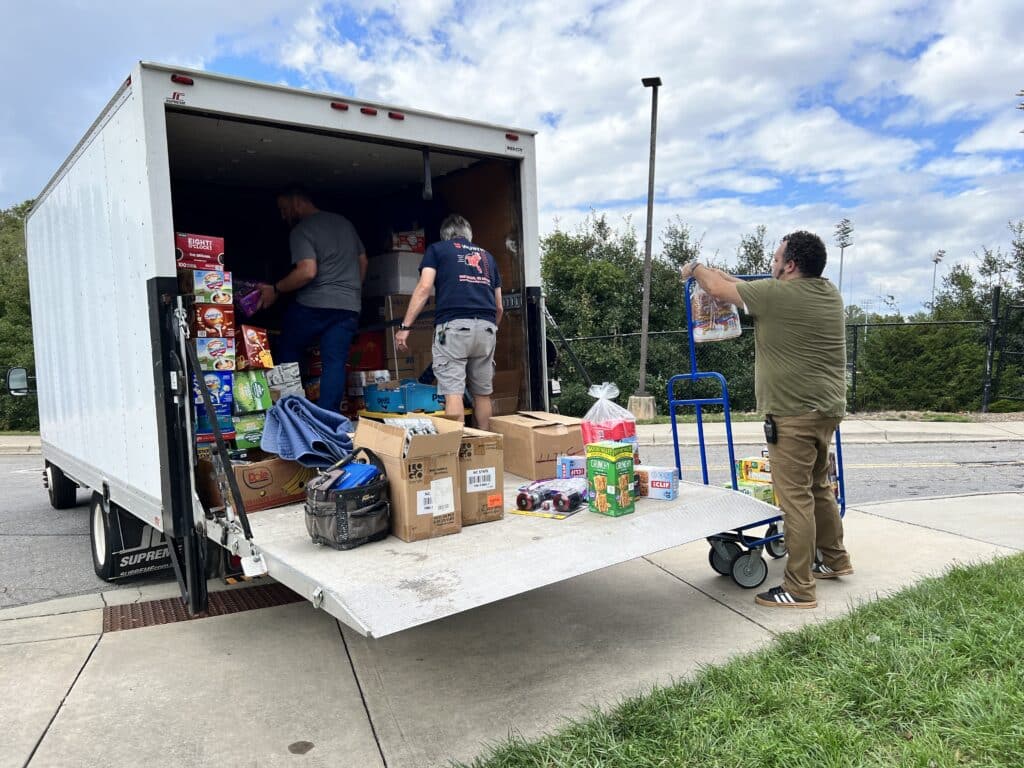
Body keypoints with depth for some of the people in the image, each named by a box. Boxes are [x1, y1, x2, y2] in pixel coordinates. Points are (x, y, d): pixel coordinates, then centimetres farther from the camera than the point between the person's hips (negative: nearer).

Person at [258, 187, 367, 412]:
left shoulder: (301, 230, -6)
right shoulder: (345, 223, 17)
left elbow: (307, 271, -19)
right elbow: (363, 261, 23)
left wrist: (275, 290, -8)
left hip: (313, 304, -6)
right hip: (349, 307, 6)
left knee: (286, 356, 10)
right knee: (335, 363, -1)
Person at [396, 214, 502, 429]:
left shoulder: (436, 249, 15)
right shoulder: (486, 256, 27)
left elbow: (424, 287, 0)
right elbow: (499, 306, 25)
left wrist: (405, 327, -1)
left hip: (453, 325, -4)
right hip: (486, 326, 4)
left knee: (453, 392, -7)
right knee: (482, 393, 12)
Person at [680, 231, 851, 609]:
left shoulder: (776, 293, -14)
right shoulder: (830, 293, 11)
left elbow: (718, 288, -2)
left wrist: (696, 268, 18)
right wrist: (713, 271, 29)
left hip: (794, 413, -9)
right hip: (828, 408, 9)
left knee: (796, 498, -4)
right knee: (818, 486, 22)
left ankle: (798, 589, 2)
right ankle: (835, 559, 37)